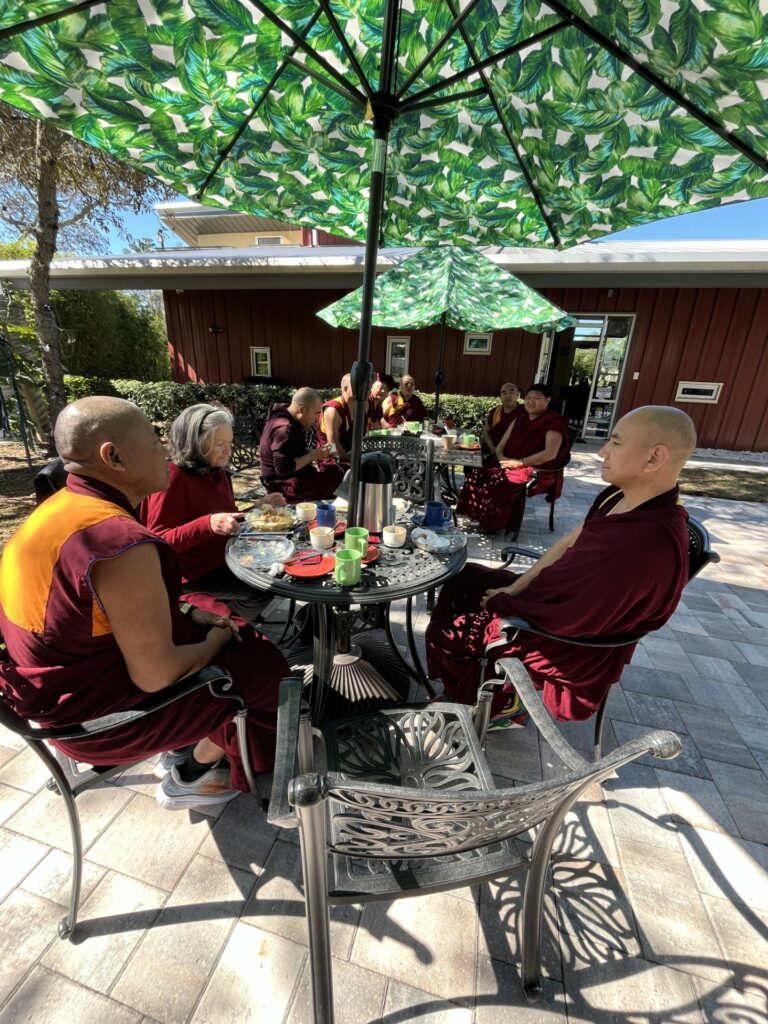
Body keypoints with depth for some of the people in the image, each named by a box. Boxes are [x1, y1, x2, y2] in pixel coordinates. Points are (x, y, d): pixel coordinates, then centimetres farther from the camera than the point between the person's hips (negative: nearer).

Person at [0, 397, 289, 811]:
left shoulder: (61, 506, -2)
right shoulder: (120, 542, -33)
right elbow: (155, 676, -26)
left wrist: (190, 615, 4)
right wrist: (215, 641, -8)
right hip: (96, 714, -8)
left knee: (221, 633, 18)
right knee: (261, 667, 4)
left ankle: (187, 742, 29)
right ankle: (190, 777, 25)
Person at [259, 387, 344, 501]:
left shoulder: (288, 420, 8)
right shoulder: (284, 429, -25)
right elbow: (282, 468, -30)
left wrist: (314, 453, 2)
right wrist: (312, 456, -22)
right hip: (283, 486, -11)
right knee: (336, 473, -21)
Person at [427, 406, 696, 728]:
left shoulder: (647, 545, -35)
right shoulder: (621, 496, -6)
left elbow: (564, 621, -30)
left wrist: (501, 603, -13)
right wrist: (514, 589, -3)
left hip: (571, 643, -9)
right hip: (555, 600, 9)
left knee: (441, 634, -3)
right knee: (461, 579, 15)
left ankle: (498, 705, 23)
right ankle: (471, 675, 30)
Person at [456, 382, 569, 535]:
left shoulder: (554, 421, -8)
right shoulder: (519, 419, 15)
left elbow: (551, 453, -20)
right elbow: (501, 445, 14)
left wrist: (519, 462, -21)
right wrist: (501, 458, -10)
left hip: (538, 471, -7)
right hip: (510, 464, 8)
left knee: (500, 481, -34)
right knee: (477, 474, -15)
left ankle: (493, 523, -15)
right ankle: (478, 516, -7)